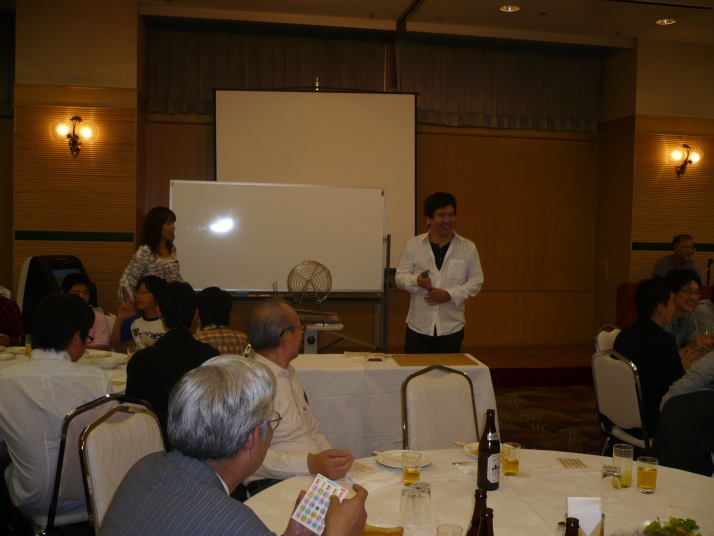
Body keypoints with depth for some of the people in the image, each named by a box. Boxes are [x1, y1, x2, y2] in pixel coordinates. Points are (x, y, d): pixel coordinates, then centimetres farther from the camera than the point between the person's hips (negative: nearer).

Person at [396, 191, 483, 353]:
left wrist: (449, 294, -12)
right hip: (419, 326, 0)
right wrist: (416, 281, -19)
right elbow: (400, 277, 4)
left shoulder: (468, 248, 3)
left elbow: (475, 282, 3)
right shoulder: (413, 245, 3)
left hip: (451, 328, 0)